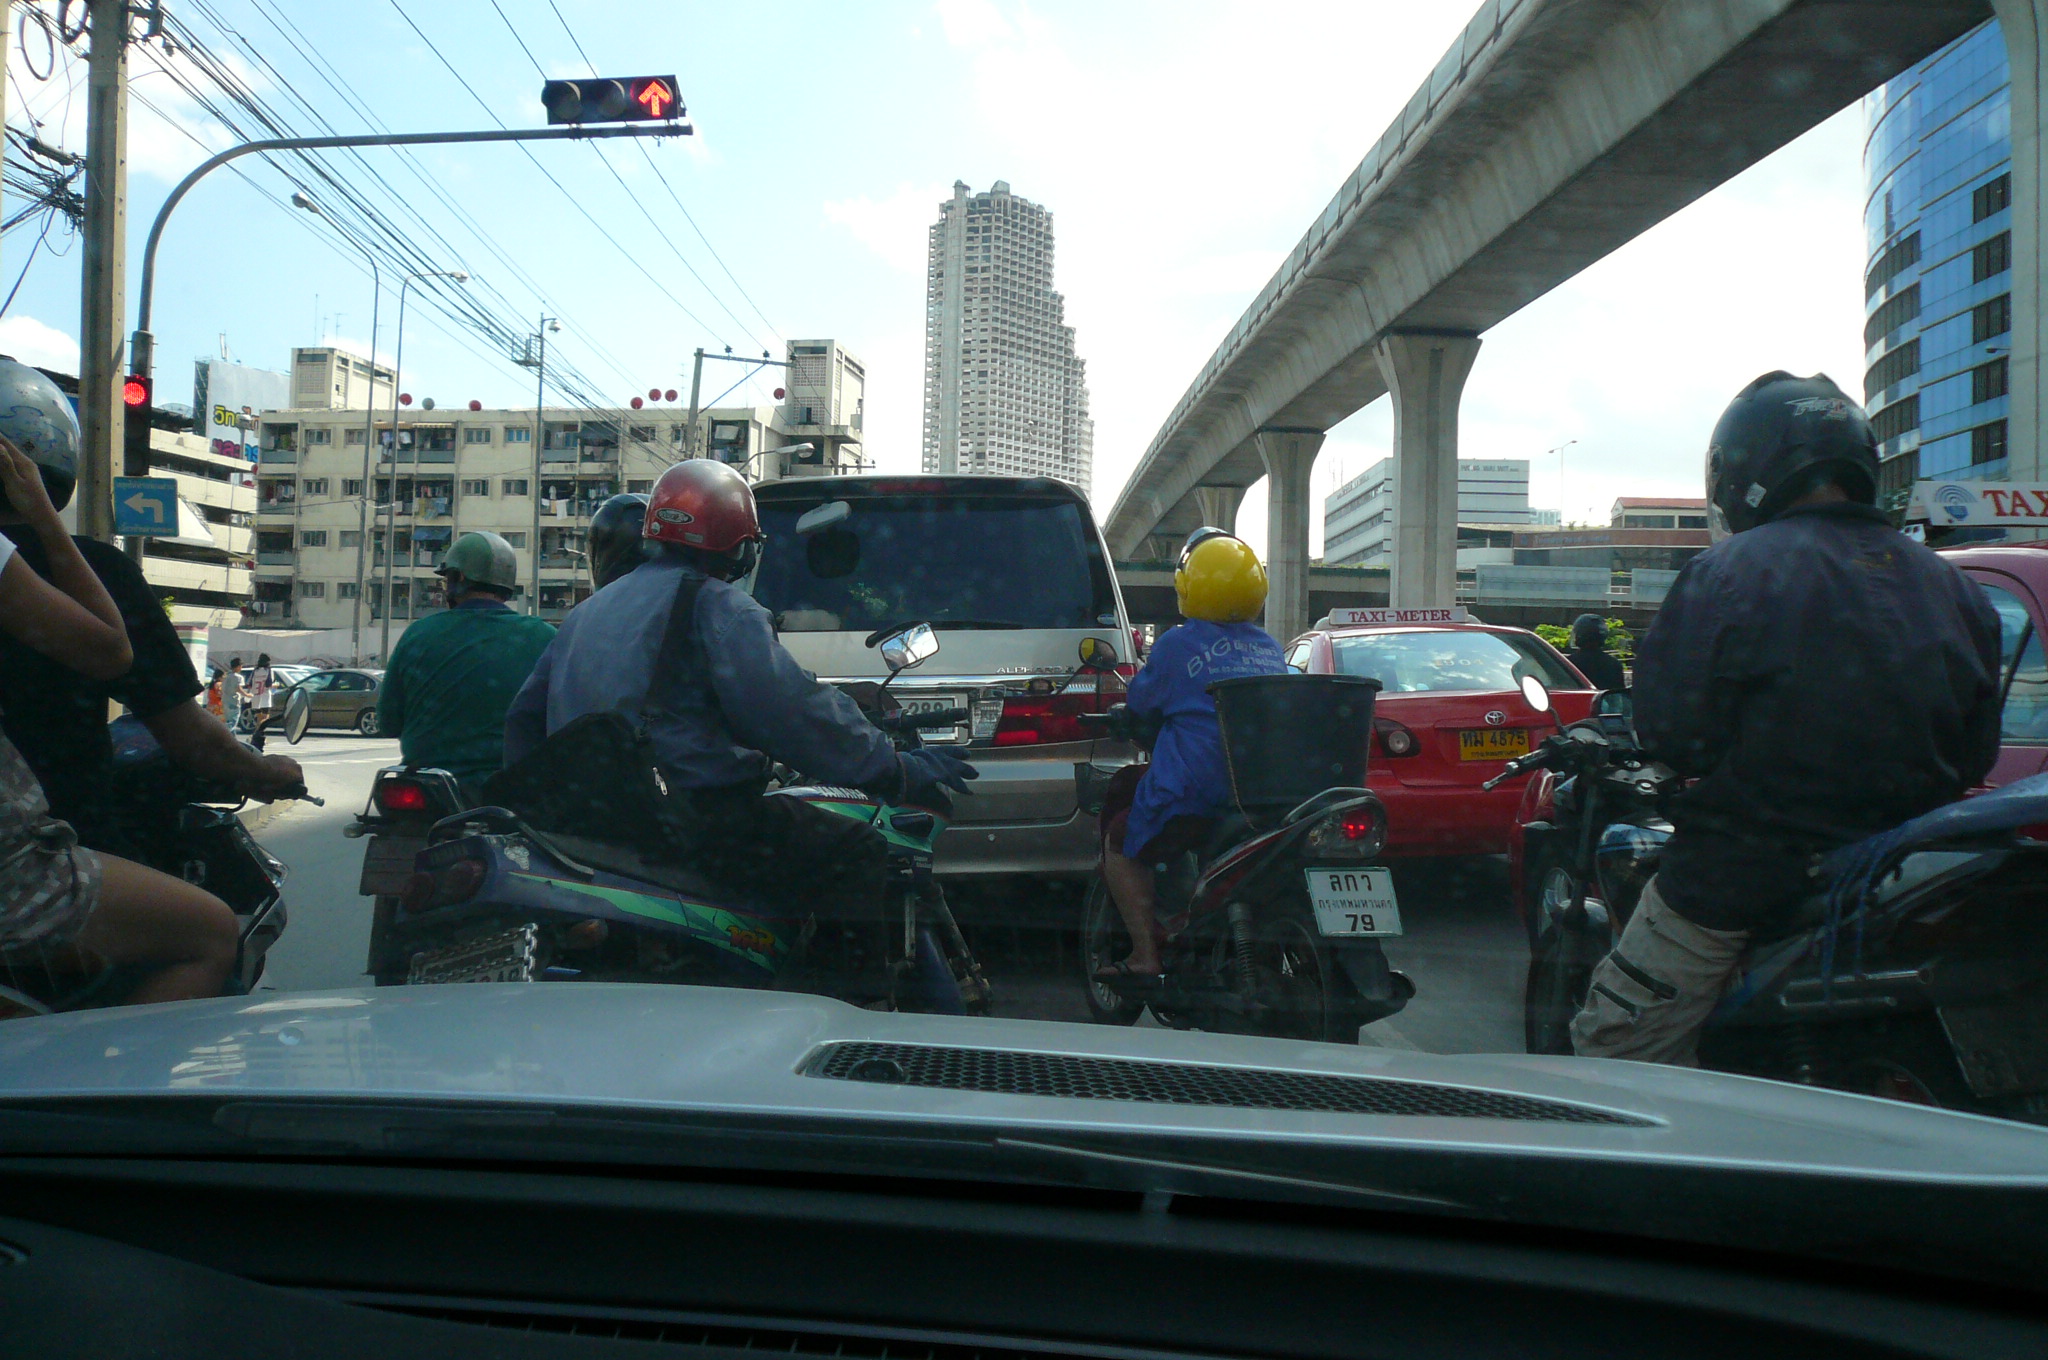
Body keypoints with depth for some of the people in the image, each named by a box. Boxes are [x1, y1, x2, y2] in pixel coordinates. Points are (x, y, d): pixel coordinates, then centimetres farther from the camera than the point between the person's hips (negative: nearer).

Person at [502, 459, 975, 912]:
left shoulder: (586, 611, 19)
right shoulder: (719, 607, -7)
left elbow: (525, 716, 28)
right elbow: (793, 711, -17)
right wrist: (900, 771, -11)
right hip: (692, 821, -9)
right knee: (860, 855, -7)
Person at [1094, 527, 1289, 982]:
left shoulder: (1177, 645, -7)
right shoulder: (1270, 648, 9)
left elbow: (1140, 701, 4)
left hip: (1196, 795, -6)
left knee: (1119, 842, 13)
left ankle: (1146, 953, 4)